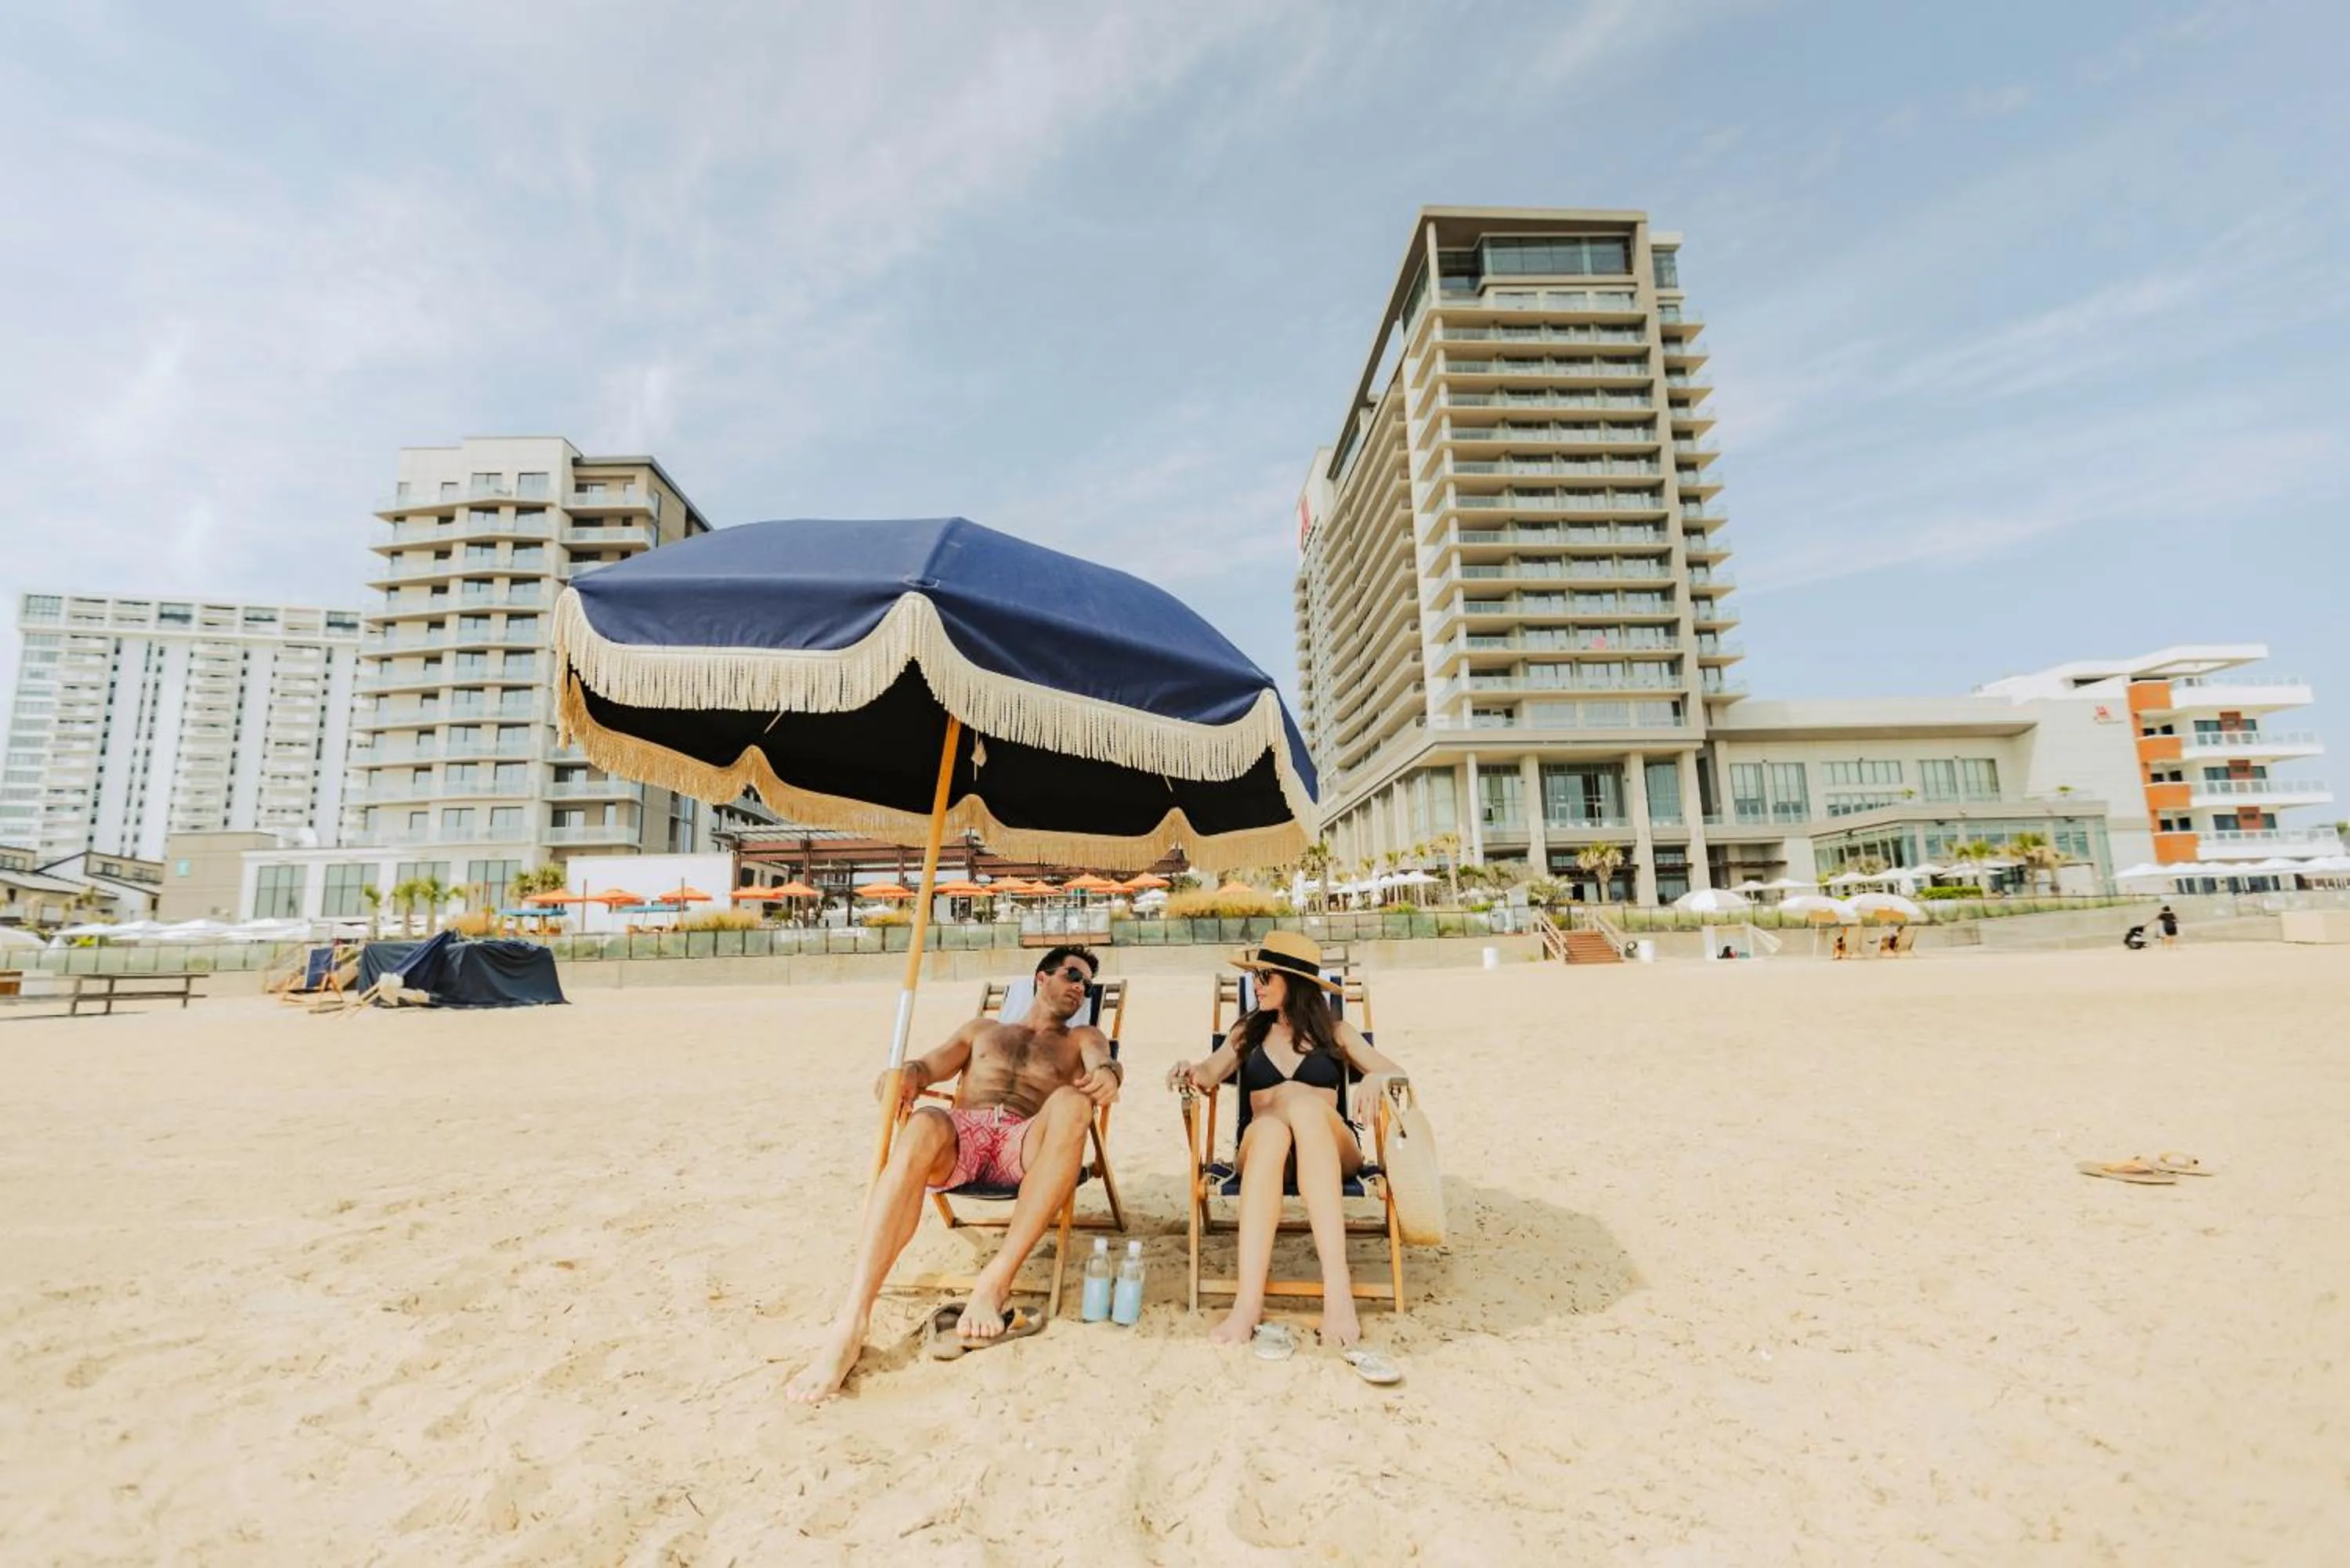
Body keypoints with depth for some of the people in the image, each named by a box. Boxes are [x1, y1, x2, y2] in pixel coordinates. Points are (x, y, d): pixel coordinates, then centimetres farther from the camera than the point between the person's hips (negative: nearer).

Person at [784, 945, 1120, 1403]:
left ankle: (996, 1280, -35)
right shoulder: (983, 1029, 33)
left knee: (1071, 1103, -35)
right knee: (923, 1126, -35)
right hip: (960, 1134, 1)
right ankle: (852, 1322, -43)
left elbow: (1102, 1062, 5)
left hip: (1026, 1144, -1)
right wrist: (906, 1074, -6)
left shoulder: (1082, 1038, 28)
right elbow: (930, 1065, 20)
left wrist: (1107, 1073, -22)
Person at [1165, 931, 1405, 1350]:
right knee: (1270, 1127, -38)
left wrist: (1378, 1078, -10)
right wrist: (1192, 1073, -17)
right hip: (1262, 1144, 1)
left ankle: (1337, 1286, -45)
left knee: (1304, 1104, -37)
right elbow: (1212, 1072, 6)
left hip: (1331, 1148, 0)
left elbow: (1396, 1073, 14)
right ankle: (1248, 1302, -49)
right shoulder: (1248, 1032, 21)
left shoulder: (1334, 1032, 18)